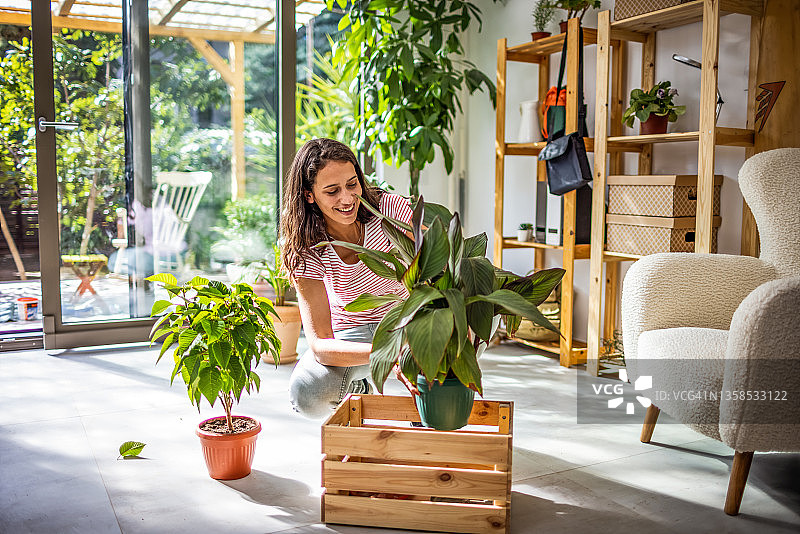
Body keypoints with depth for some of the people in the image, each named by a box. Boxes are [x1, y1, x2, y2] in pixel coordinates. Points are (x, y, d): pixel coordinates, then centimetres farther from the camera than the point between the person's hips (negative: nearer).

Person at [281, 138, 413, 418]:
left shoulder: (390, 209, -21)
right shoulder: (307, 253, -22)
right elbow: (320, 345, -30)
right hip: (354, 333, 0)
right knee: (307, 394, -29)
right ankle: (355, 388, 10)